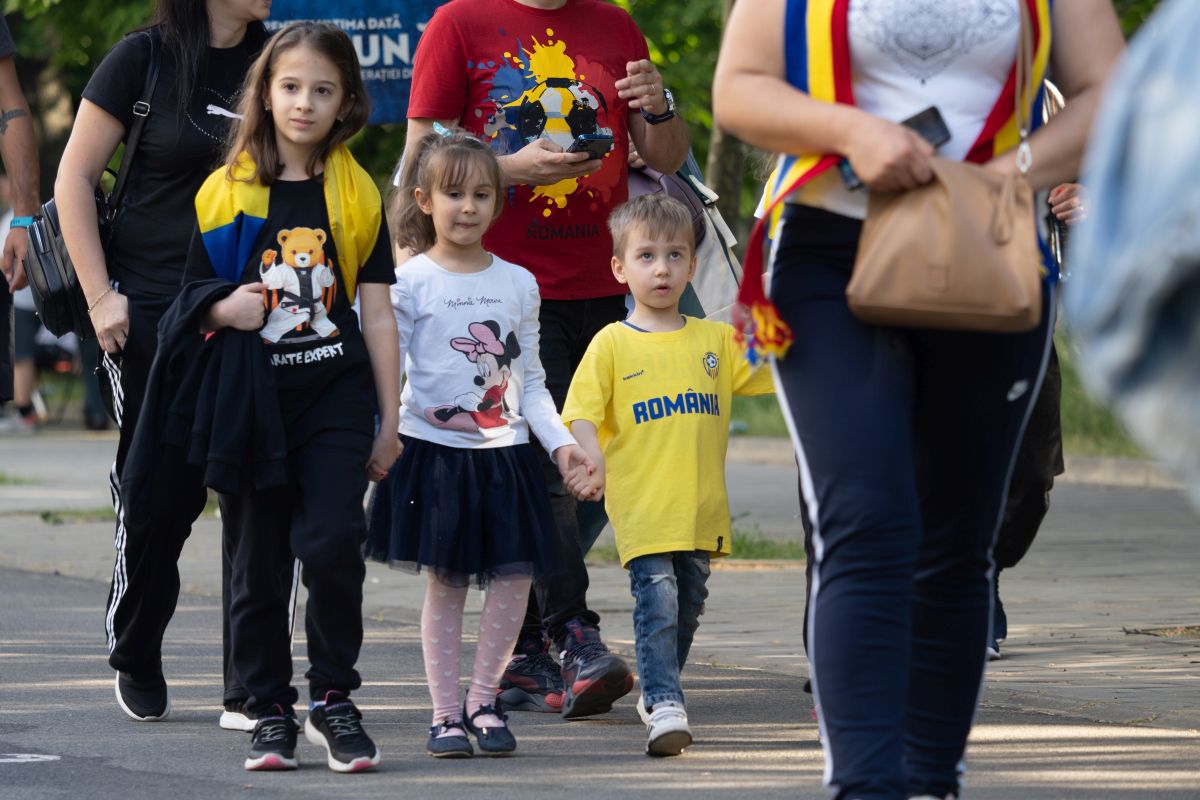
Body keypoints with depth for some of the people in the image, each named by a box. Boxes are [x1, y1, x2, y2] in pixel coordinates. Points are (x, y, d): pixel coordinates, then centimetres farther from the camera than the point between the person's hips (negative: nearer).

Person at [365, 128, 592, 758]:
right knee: (444, 583, 0)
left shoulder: (518, 284, 9)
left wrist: (560, 442, 3)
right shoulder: (410, 283, -2)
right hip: (434, 451, -3)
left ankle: (483, 699, 10)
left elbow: (530, 381, 13)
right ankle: (445, 713, 7)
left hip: (503, 452, 3)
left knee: (514, 576, -4)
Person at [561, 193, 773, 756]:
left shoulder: (715, 340, 9)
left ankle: (657, 690, 32)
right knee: (656, 602, -15)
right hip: (641, 510, -4)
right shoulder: (612, 344, -1)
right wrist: (592, 461, -24)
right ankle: (664, 708, -18)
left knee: (689, 604, 13)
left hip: (701, 511, 4)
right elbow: (582, 414, -7)